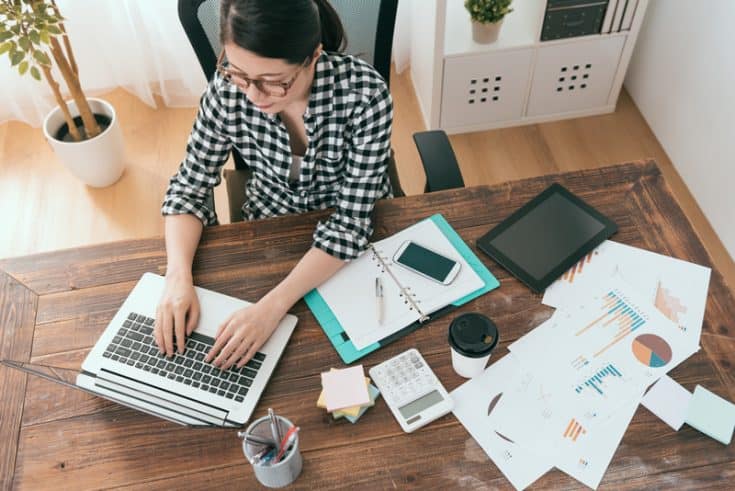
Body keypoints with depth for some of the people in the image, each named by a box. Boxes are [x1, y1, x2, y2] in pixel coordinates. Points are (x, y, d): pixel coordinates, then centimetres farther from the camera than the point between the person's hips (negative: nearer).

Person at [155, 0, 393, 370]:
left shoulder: (364, 94, -30)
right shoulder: (227, 89, -23)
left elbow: (351, 219, -27)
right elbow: (189, 188, -11)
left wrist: (273, 306, -37)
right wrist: (178, 277, -28)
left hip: (353, 238, -1)